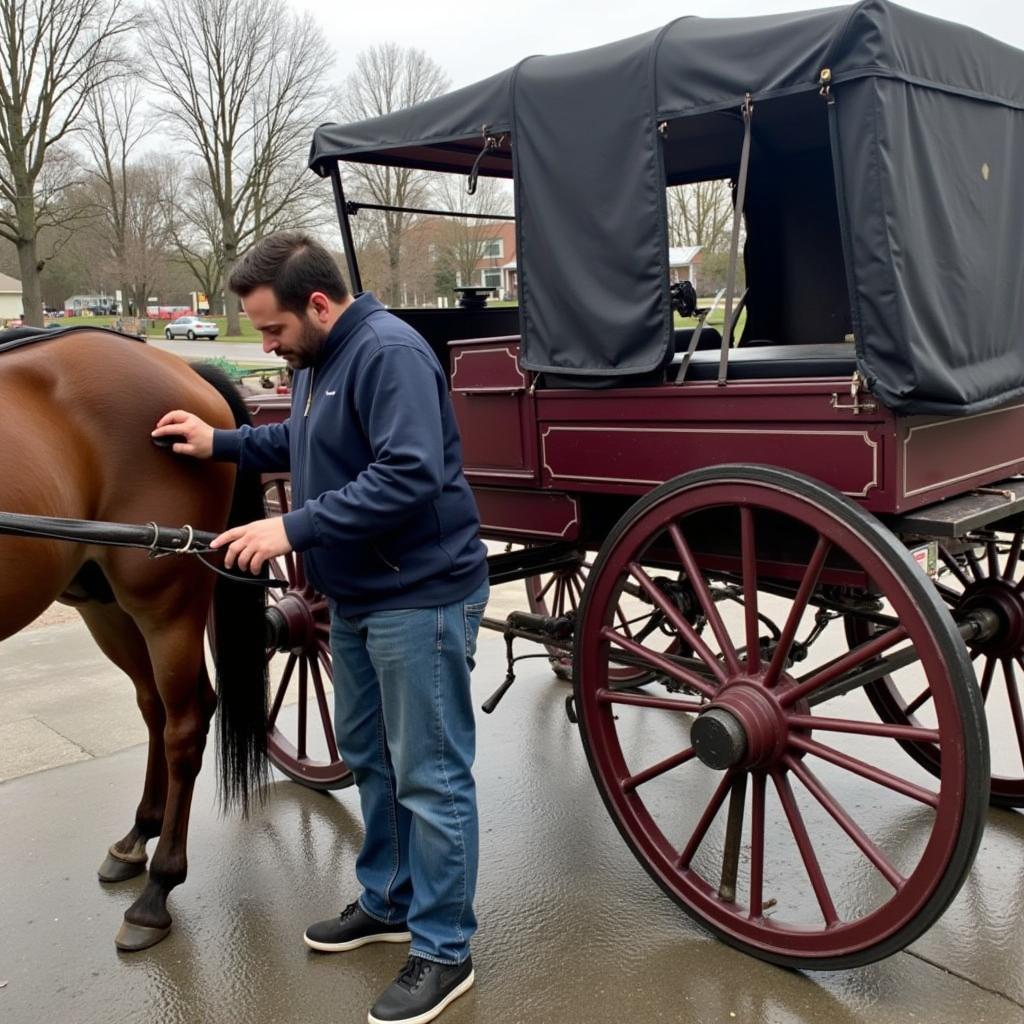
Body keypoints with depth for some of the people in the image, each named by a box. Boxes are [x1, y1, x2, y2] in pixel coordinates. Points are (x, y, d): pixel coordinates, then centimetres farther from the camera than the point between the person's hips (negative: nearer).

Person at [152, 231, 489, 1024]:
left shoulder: (389, 353, -21)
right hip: (355, 595, 10)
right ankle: (388, 901, 40)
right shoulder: (317, 360, 10)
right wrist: (219, 443, 14)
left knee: (429, 776, 0)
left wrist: (294, 528, -29)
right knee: (368, 755, 21)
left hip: (419, 597, -10)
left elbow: (408, 475, -30)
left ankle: (443, 951, 16)